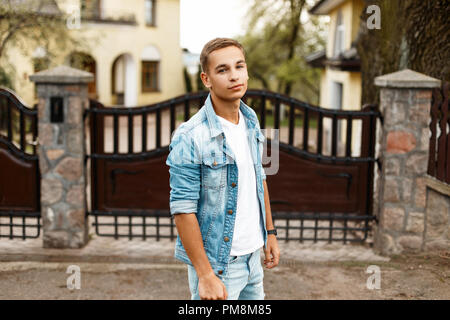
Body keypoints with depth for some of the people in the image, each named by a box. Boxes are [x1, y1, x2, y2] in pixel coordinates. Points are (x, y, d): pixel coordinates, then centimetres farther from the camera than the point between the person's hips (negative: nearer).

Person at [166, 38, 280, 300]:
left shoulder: (251, 120, 3)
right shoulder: (189, 138, -20)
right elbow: (183, 210, -19)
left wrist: (270, 232, 14)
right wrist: (205, 275, -19)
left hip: (253, 254, 7)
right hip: (217, 262, -6)